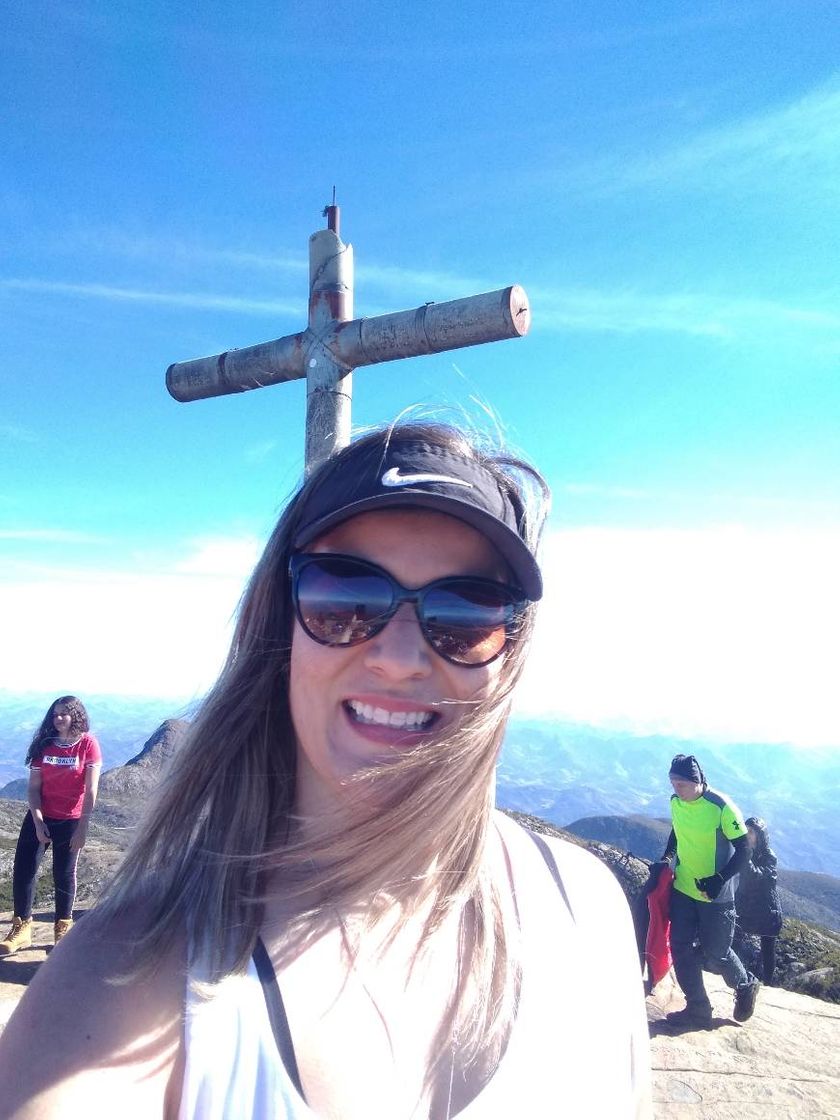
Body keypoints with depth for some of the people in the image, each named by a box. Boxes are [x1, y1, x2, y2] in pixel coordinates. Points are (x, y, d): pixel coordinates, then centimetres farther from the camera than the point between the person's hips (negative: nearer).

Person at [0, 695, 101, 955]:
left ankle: (63, 928, 24)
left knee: (64, 874, 7)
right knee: (23, 870, -1)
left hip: (70, 821, -3)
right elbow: (33, 787, -1)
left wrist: (82, 827, -15)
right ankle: (21, 928, 14)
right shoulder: (44, 745, -1)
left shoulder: (88, 744, -12)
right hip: (39, 817, 3)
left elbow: (91, 790, -13)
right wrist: (38, 821, -12)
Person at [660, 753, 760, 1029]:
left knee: (715, 954, 7)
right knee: (681, 949, 6)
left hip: (715, 895, -5)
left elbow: (743, 850, -16)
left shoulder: (721, 807, -23)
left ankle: (746, 986, 37)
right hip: (682, 890, 5)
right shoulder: (675, 802, -5)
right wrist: (667, 857, 2)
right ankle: (697, 1010, 22)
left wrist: (719, 880, -24)